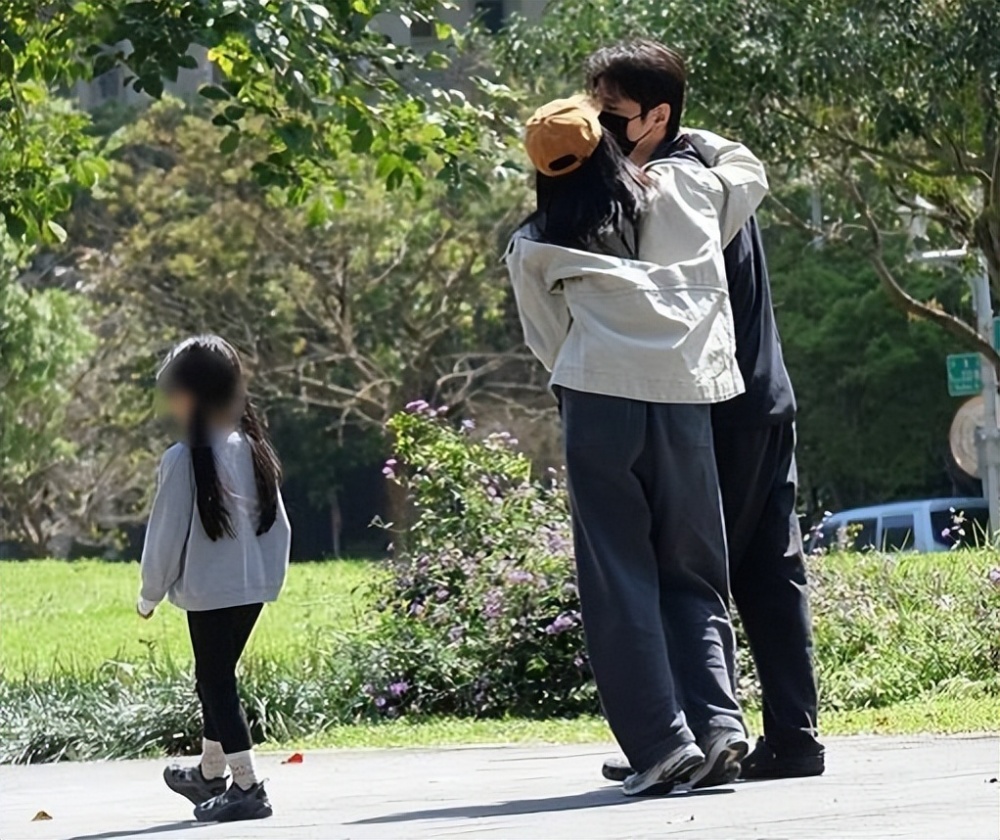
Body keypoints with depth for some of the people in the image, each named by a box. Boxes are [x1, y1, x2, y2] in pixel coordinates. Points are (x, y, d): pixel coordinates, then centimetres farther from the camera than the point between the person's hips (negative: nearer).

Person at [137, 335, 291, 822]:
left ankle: (247, 787, -6)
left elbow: (167, 533, -11)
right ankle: (210, 775, 35)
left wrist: (150, 594, 1)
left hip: (209, 591, -7)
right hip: (253, 588, 7)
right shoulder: (253, 451, 5)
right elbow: (277, 524, 10)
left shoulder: (184, 460, -15)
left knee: (216, 684, -1)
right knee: (218, 678, 21)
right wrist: (271, 576, 19)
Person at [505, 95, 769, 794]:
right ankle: (718, 723, -4)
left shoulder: (534, 247, 10)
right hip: (687, 401, 2)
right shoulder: (685, 192, 15)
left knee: (620, 579, 2)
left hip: (600, 402, -2)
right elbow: (750, 174, 35)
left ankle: (661, 743, -7)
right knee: (693, 576, 12)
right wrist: (696, 138, 49)